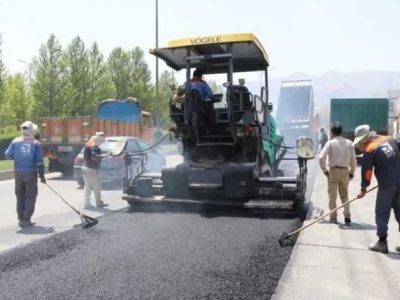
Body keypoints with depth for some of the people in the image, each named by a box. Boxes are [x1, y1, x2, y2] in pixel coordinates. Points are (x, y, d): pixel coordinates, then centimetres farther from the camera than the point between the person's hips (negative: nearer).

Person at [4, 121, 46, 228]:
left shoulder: (15, 141, -1)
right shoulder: (36, 143, -6)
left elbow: (8, 155, 0)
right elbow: (39, 161, -8)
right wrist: (42, 175, 0)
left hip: (18, 173, 3)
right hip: (31, 173, -3)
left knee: (20, 196, 15)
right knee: (30, 197, 6)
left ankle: (21, 219, 19)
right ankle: (26, 220, 5)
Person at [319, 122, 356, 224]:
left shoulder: (330, 143, -6)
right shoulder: (349, 143, 3)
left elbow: (321, 157, -15)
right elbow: (353, 159, 2)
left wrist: (325, 170, -4)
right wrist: (352, 172, 12)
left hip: (333, 171, -3)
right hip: (345, 171, 3)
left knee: (332, 195, 8)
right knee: (345, 195, 17)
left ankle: (333, 217, 14)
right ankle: (347, 216, 7)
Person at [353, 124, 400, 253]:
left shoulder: (369, 149, -9)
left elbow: (366, 171, -7)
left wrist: (363, 188, 3)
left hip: (386, 184, -6)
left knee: (382, 213, 4)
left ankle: (382, 242, 7)